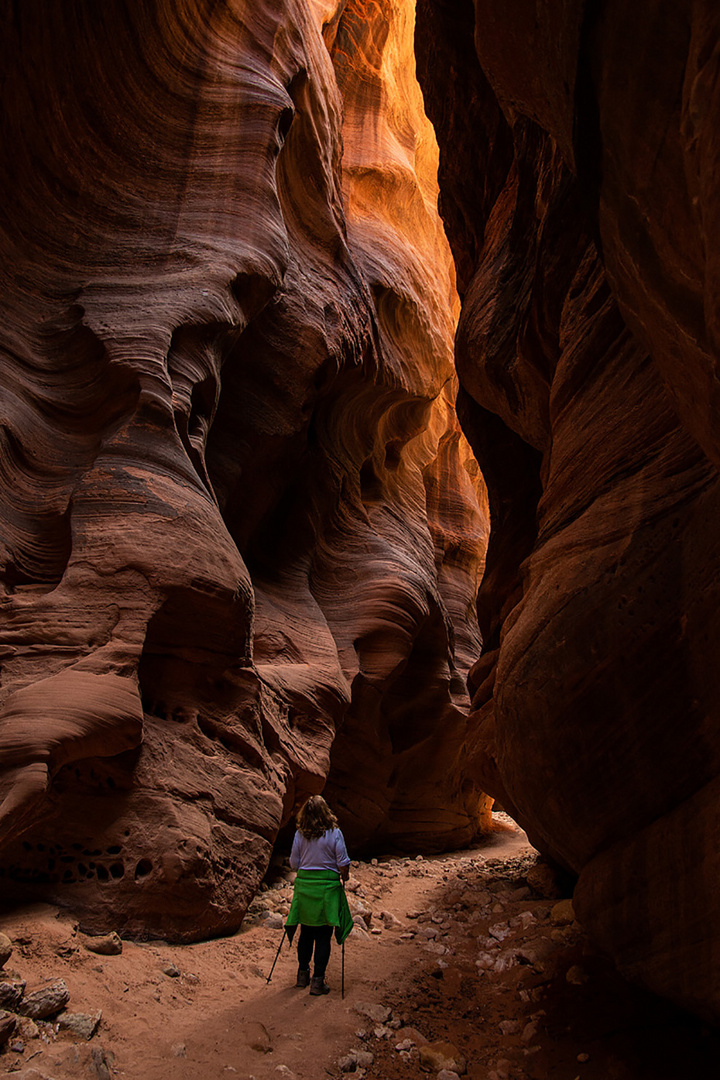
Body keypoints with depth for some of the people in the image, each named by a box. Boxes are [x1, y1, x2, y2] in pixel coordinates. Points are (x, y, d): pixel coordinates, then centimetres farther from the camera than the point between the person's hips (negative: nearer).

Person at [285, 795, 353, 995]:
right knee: (324, 935, 4)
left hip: (304, 885, 3)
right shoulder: (334, 833, -10)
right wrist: (344, 877, 11)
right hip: (327, 886, -3)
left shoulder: (300, 834, -2)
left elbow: (294, 863, 4)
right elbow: (343, 864, -8)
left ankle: (303, 975, 26)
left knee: (306, 932, 16)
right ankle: (318, 980, 6)